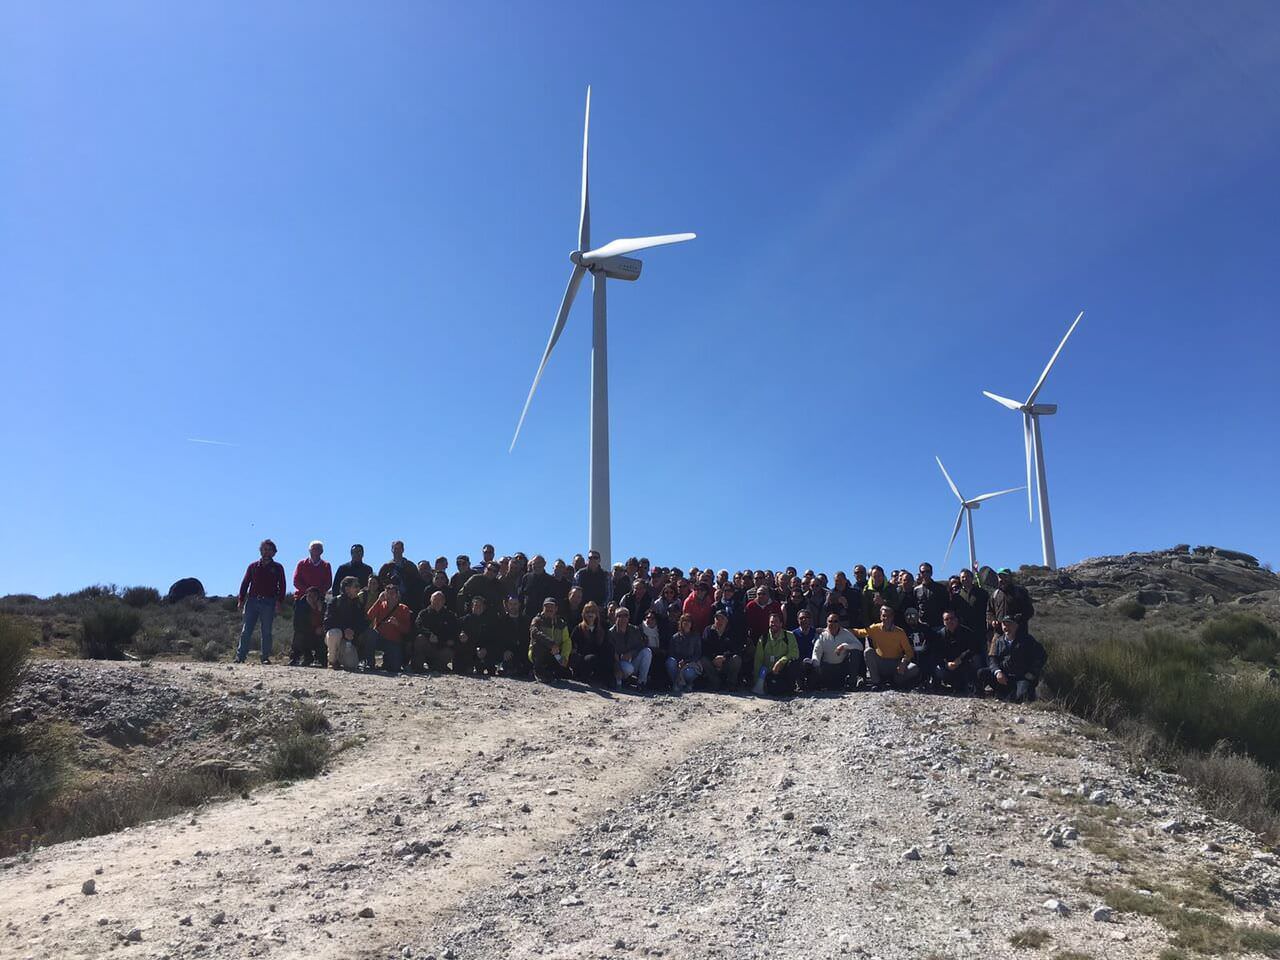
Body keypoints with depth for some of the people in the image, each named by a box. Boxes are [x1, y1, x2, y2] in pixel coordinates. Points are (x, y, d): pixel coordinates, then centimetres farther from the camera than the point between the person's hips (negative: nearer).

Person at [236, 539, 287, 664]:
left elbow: (282, 586, 5)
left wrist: (279, 602, -7)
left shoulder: (277, 568, 10)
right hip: (252, 601, 1)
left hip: (268, 603, -1)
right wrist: (241, 600, 3)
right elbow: (245, 583, 12)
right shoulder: (253, 566, 14)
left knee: (266, 632, 0)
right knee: (246, 630, -2)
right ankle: (240, 656, 0)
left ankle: (266, 657, 5)